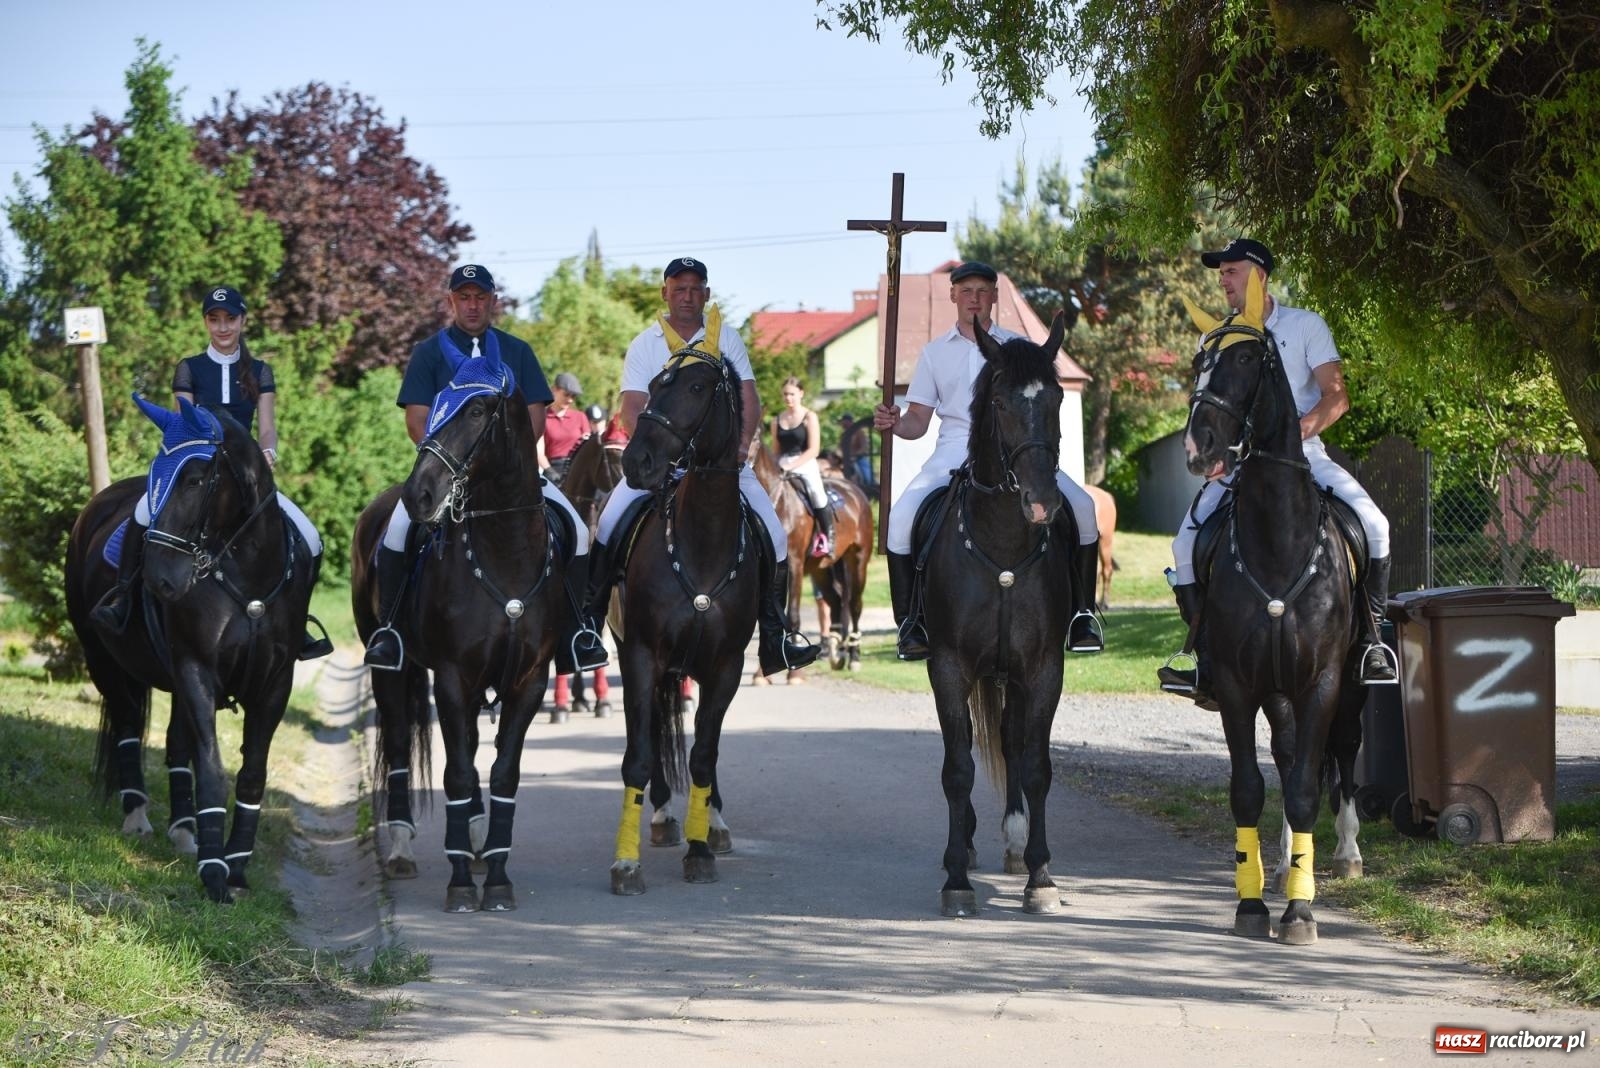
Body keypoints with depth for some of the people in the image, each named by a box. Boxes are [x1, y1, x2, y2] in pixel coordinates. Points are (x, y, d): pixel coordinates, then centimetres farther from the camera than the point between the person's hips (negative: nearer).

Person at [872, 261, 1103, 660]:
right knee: (903, 515, -26)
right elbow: (918, 421, 12)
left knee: (1081, 506, -22)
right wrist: (895, 423, -11)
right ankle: (911, 623, -13)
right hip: (955, 450, 0)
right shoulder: (935, 352, 16)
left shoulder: (1017, 347, 14)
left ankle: (1080, 615, -9)